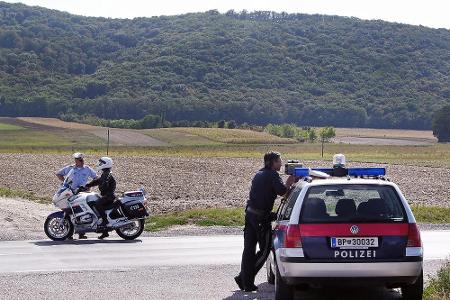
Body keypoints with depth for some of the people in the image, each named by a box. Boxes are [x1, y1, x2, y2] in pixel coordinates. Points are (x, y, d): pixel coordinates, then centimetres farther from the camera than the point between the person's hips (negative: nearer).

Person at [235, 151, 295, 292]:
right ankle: (246, 279, 0)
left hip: (250, 212, 8)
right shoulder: (273, 175, -8)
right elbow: (281, 191, -21)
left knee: (249, 249, 9)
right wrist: (290, 182, -4)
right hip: (262, 216, -8)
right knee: (265, 249, 2)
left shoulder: (259, 174, 19)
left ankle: (245, 280, 11)